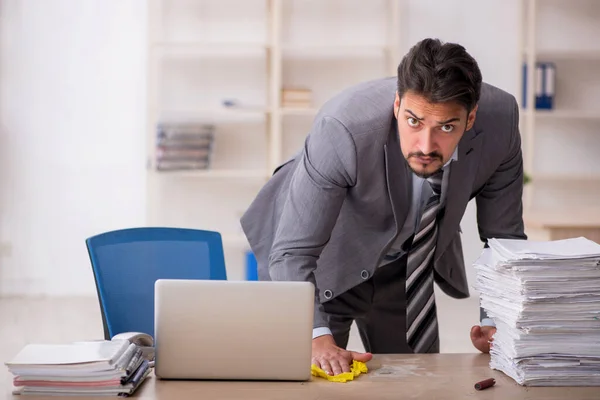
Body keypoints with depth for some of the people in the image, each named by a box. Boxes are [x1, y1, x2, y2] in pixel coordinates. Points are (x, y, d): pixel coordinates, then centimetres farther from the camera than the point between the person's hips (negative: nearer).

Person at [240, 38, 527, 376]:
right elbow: (293, 253, -35)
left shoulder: (499, 118, -27)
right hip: (326, 260, -3)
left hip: (406, 262, 4)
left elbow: (504, 236, -13)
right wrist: (318, 338, -49)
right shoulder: (344, 128, -39)